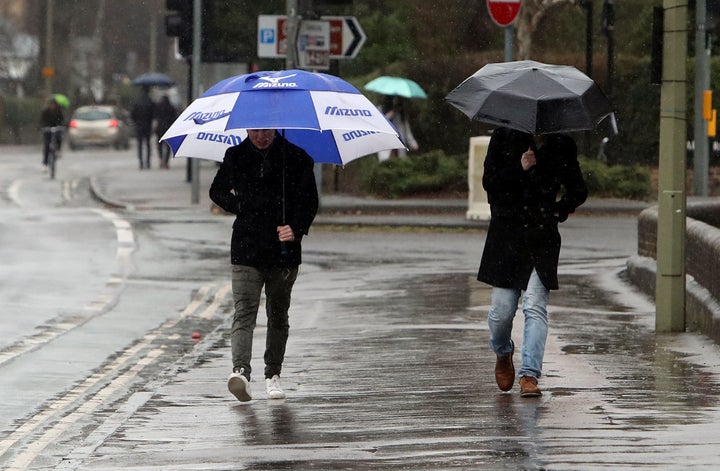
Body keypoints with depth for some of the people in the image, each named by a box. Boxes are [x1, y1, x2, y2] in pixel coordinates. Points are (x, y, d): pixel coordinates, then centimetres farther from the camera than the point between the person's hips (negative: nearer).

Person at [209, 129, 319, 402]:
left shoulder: (296, 158, 0)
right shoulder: (235, 157, 5)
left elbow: (309, 201, 1)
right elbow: (217, 192, 18)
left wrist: (297, 228, -17)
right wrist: (239, 206, -1)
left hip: (284, 250, 1)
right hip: (246, 250, 0)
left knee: (278, 316, 12)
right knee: (244, 312, -15)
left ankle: (273, 374, 24)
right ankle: (241, 371, -30)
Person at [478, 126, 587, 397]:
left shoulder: (561, 144, 6)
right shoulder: (503, 138, 4)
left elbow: (578, 191, 14)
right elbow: (489, 183, -1)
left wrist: (559, 211, -2)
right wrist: (519, 169, -14)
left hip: (542, 237, 0)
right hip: (506, 235, 0)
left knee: (535, 306, -12)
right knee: (502, 309, -1)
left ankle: (529, 375, -14)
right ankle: (503, 354, 30)